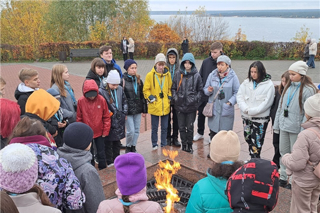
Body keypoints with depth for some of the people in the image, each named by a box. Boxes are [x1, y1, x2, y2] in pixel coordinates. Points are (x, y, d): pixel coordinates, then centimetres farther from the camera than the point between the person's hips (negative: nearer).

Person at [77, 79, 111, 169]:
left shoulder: (101, 100, -12)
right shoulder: (81, 101, -11)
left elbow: (106, 117, -4)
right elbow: (79, 118, -2)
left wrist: (105, 131, -5)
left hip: (99, 132, -1)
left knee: (101, 153, 12)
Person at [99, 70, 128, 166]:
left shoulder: (120, 89, 2)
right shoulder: (101, 91, -15)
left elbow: (124, 102, 12)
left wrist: (124, 113, 3)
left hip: (119, 121, 5)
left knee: (117, 141, 18)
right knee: (108, 142, 5)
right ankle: (109, 162, 18)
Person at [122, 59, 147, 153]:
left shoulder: (138, 80, 10)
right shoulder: (123, 80, -6)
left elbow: (142, 95, 14)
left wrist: (144, 110, 12)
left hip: (137, 110, 5)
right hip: (128, 110, -5)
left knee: (137, 130, 10)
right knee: (131, 131, -5)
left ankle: (133, 147, 25)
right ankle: (128, 148, 18)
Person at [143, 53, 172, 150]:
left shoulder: (168, 74, 2)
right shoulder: (150, 75, -7)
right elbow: (145, 90, 0)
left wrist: (169, 97, 3)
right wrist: (150, 98, -13)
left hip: (165, 106, 3)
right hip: (154, 106, -2)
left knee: (164, 127, 12)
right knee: (154, 127, 9)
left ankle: (164, 145, 26)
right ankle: (154, 145, 25)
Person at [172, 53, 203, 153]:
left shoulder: (196, 75, 0)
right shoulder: (178, 74, 4)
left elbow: (200, 90, 6)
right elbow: (173, 88, 11)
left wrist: (195, 100, -4)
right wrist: (175, 98, -1)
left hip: (191, 106, -2)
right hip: (180, 105, 2)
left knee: (190, 127, 4)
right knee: (181, 127, 9)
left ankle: (189, 145, 22)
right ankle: (183, 145, 24)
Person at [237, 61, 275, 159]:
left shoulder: (268, 84, -7)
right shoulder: (246, 82, 5)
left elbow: (267, 102, -11)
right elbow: (239, 96, 3)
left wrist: (251, 111, -15)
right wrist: (245, 109, -12)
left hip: (260, 118, -5)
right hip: (246, 117, 5)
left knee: (256, 141, -5)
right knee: (248, 138, 15)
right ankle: (252, 158, 31)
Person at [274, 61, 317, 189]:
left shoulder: (308, 90, -11)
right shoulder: (288, 87, 8)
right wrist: (276, 125, 10)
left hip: (296, 129, -6)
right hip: (284, 126, 6)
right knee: (284, 153, 15)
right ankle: (283, 179, 28)